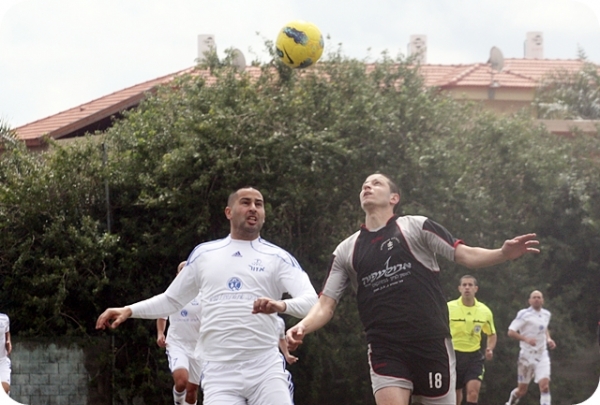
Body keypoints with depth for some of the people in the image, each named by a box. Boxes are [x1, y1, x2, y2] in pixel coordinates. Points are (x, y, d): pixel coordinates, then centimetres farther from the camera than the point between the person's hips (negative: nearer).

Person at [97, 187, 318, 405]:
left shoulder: (277, 258, 5)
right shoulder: (204, 254, 14)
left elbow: (311, 300, -8)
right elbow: (172, 299, 23)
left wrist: (281, 305, -30)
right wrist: (129, 310, 10)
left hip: (266, 372, -1)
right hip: (219, 374, 1)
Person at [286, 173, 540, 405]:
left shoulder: (416, 227, 4)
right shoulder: (346, 251, 12)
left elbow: (465, 255, -1)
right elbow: (326, 304, 9)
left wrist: (503, 254, -21)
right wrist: (301, 328, -12)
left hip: (431, 343, -1)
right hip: (385, 350, 1)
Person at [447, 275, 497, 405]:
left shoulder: (485, 311, 0)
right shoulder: (449, 308, -7)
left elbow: (491, 334, 15)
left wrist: (490, 349, -4)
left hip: (474, 356, 1)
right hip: (453, 354, -1)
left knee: (473, 392, -18)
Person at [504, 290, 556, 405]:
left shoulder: (546, 314, 9)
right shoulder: (524, 314, -9)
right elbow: (511, 332, -13)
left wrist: (548, 339, 10)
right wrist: (525, 339, -28)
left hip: (542, 356, 4)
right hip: (527, 356, -4)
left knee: (545, 386, -17)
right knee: (522, 390, 6)